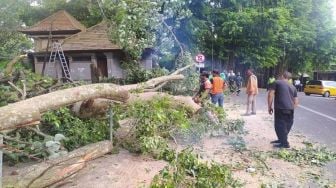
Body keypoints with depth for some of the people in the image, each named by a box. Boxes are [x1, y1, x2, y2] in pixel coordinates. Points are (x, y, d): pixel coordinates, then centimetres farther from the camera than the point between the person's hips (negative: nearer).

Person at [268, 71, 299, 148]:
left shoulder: (277, 83, 6)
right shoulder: (293, 87, 20)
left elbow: (270, 94, -6)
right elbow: (296, 102, 17)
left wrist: (270, 107, 0)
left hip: (280, 108, -6)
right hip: (290, 109, 6)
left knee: (280, 125, 2)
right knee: (286, 126, 19)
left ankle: (285, 143, 5)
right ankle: (281, 139, 34)